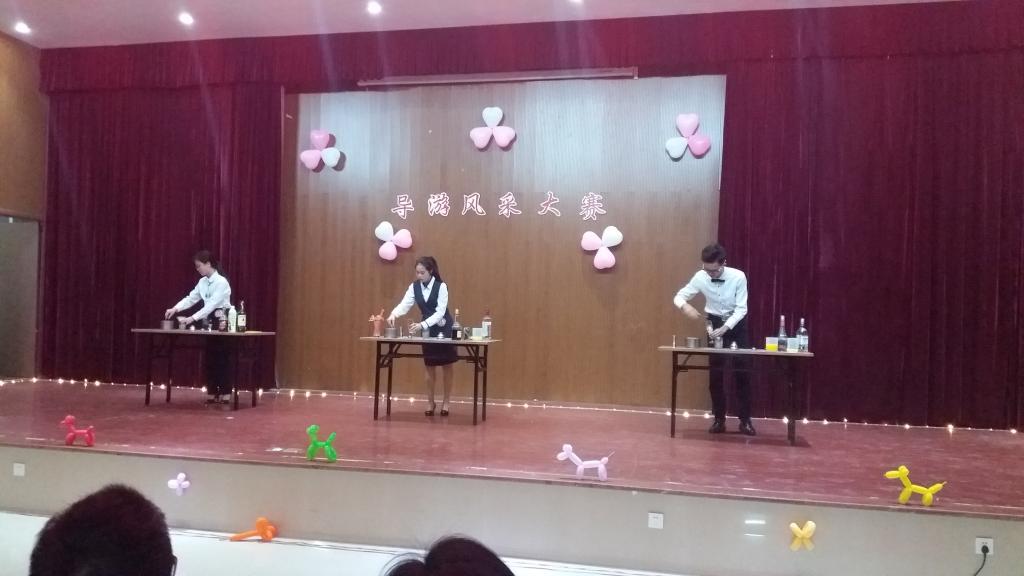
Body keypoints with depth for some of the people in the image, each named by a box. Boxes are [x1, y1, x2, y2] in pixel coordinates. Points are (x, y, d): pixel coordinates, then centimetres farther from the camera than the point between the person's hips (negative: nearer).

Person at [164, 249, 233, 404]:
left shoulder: (221, 282, -17)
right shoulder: (203, 282, 7)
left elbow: (212, 305, -24)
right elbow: (191, 298, 6)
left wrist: (193, 318, -30)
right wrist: (175, 309, -10)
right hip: (209, 322, 8)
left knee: (222, 358, -5)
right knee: (209, 359, 7)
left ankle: (225, 394, -1)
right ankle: (213, 393, 12)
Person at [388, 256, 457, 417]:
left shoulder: (441, 286, -17)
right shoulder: (414, 287, -3)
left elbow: (440, 312, -24)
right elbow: (404, 304, -14)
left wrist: (422, 325, -36)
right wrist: (393, 314, -35)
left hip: (444, 330, -4)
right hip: (428, 331, 4)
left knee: (446, 366, 3)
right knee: (430, 367, 7)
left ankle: (446, 403, 15)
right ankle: (431, 403, 19)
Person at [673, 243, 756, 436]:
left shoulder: (738, 277, -24)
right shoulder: (700, 277, -18)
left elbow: (741, 309, -22)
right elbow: (679, 297, -11)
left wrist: (725, 328, -34)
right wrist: (686, 307, -34)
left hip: (737, 324, -2)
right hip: (715, 323, 2)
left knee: (743, 372, 0)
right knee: (715, 373, 3)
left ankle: (745, 420, 9)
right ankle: (719, 419, 12)